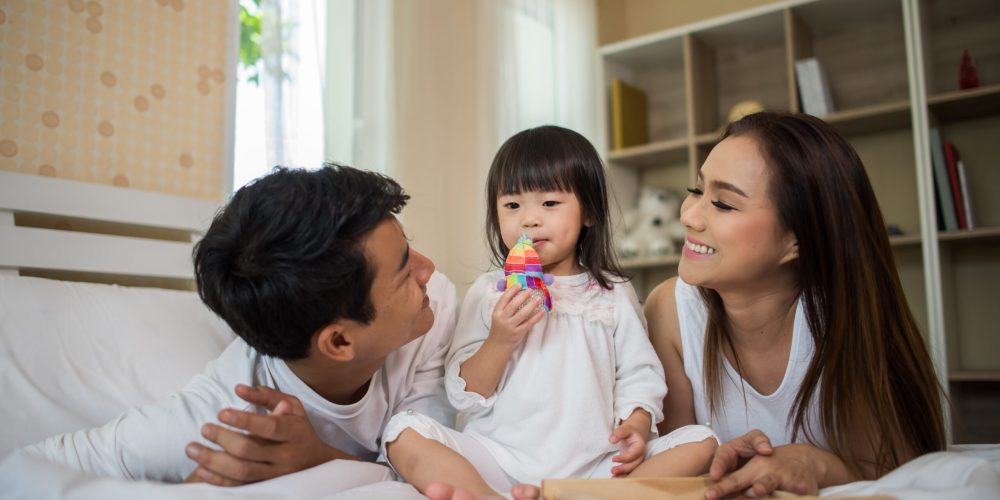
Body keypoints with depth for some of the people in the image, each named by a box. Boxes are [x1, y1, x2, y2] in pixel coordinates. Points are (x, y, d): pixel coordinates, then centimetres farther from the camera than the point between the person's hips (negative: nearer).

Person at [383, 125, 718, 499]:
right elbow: (465, 397, 3)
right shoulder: (488, 293, 6)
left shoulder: (614, 295, 9)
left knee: (702, 442, -18)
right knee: (403, 432, -21)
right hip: (501, 461, 0)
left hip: (594, 465, 1)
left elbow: (640, 377, 8)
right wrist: (499, 341, -13)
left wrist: (637, 425, -13)